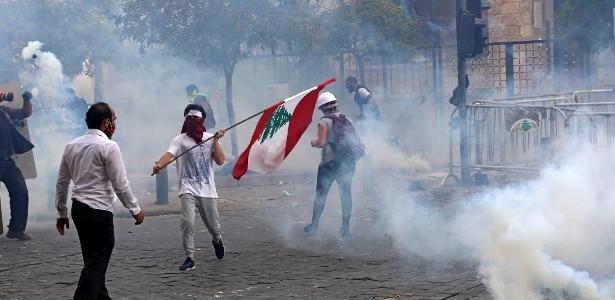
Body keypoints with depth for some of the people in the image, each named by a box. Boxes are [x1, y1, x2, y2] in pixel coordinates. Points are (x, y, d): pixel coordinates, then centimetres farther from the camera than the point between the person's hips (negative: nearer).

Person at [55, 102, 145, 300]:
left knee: (93, 260, 17)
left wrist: (62, 213, 20)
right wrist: (136, 210, -2)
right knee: (96, 264, -5)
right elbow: (120, 185, -12)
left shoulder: (72, 146, 10)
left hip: (78, 209, 8)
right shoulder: (108, 146, -11)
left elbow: (62, 182, 13)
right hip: (99, 211, -8)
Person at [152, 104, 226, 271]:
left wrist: (216, 141, -11)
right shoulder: (179, 140, -2)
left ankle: (217, 240, 46)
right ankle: (189, 259, -9)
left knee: (213, 226, 10)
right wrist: (159, 164, -42)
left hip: (208, 190, 2)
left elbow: (220, 161, -4)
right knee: (187, 222, -20)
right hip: (188, 189, -2)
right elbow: (169, 154, -21)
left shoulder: (210, 138, 5)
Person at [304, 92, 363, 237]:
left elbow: (321, 142, -18)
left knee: (321, 194, 5)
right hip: (348, 162, 5)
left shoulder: (324, 122, -9)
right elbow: (356, 141, 7)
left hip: (330, 163, -5)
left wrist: (313, 142, 2)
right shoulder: (347, 120, 8)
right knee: (345, 194, 10)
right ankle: (345, 227, 10)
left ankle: (314, 226, 9)